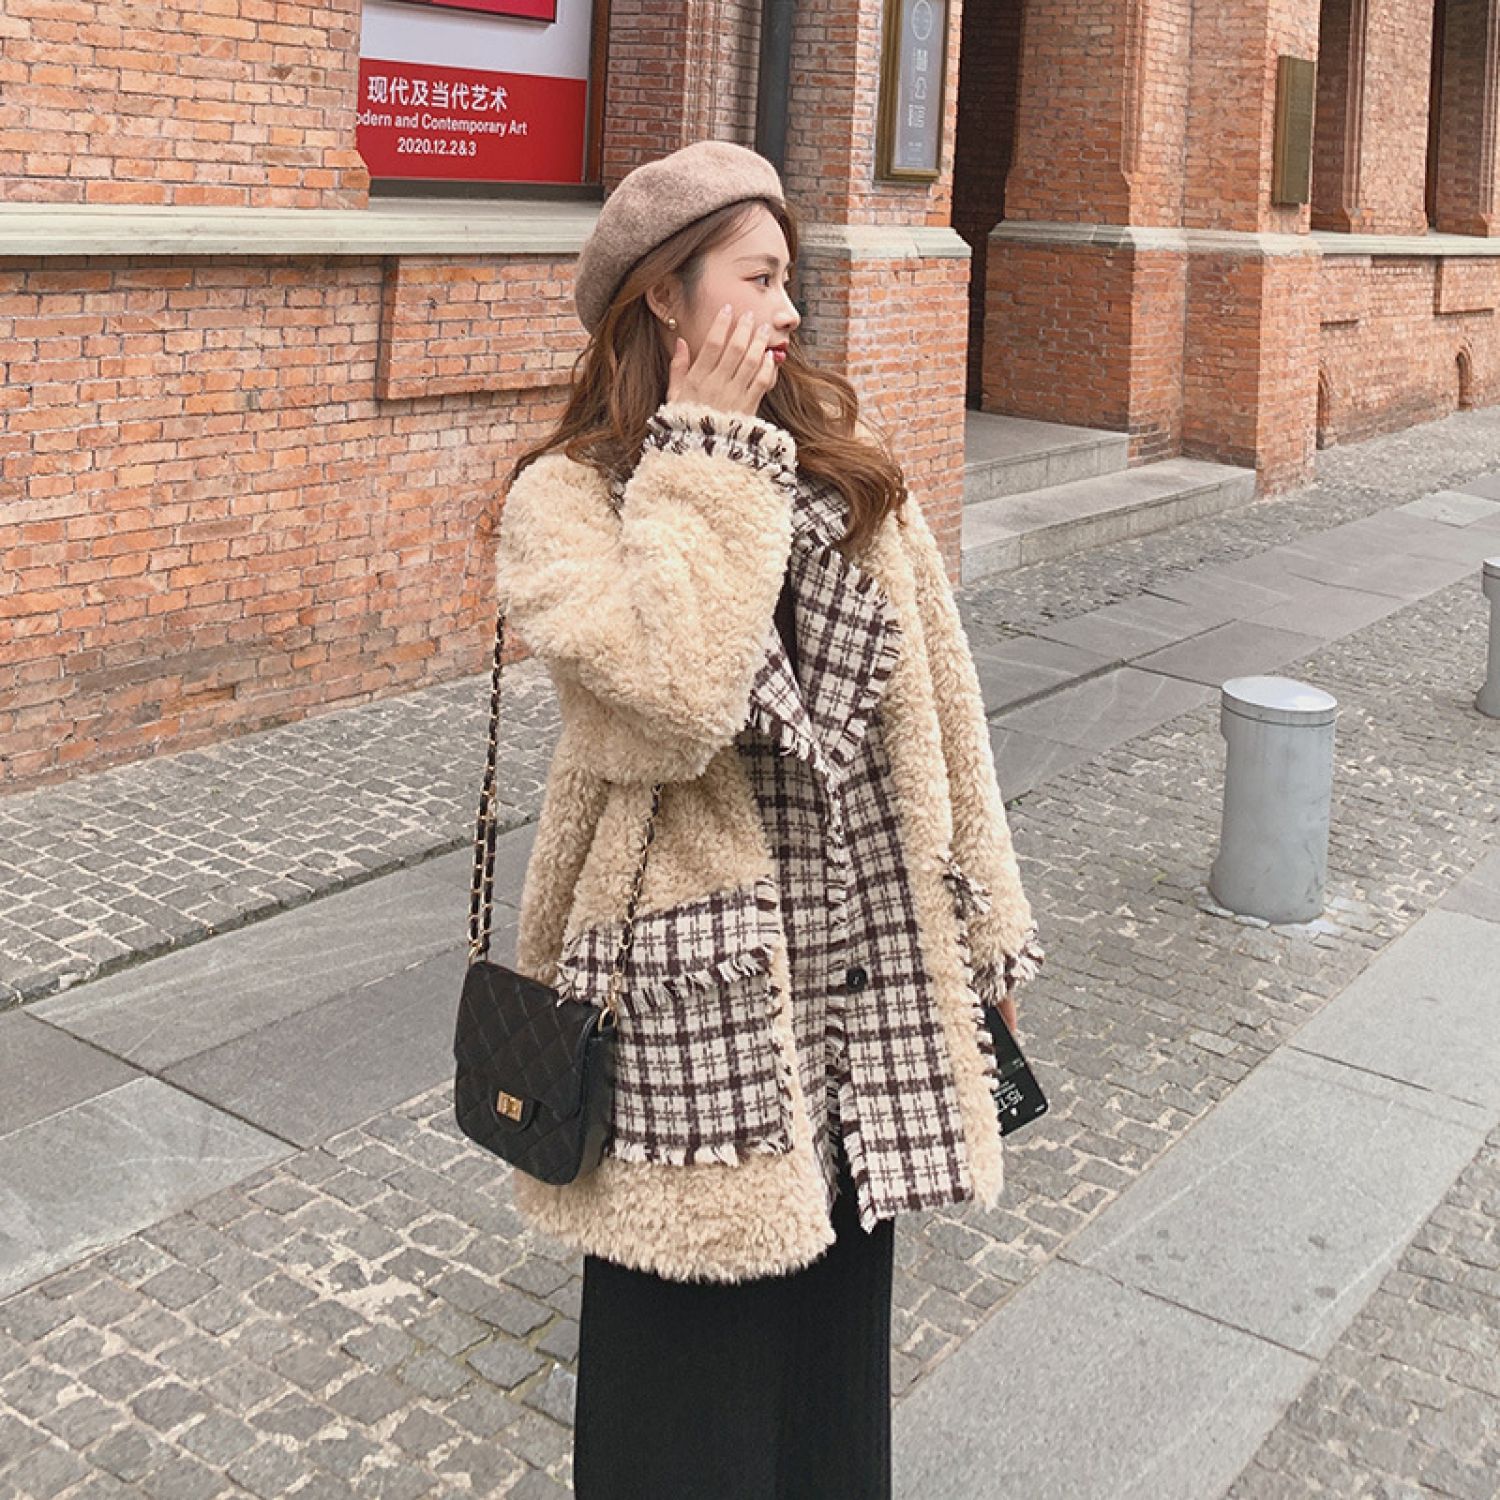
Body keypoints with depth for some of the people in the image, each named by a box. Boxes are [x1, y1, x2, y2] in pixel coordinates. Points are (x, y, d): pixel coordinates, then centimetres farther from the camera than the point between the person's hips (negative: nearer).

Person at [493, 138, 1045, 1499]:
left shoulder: (848, 467, 4)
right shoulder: (565, 498, -10)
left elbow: (935, 706, 7)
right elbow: (677, 696, -28)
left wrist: (985, 926, 8)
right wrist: (708, 452, -19)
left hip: (863, 966, 5)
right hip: (698, 985, -4)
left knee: (838, 1309, 21)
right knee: (697, 1348, 11)